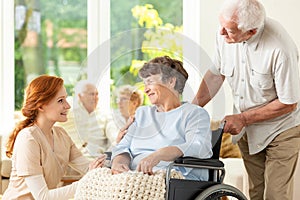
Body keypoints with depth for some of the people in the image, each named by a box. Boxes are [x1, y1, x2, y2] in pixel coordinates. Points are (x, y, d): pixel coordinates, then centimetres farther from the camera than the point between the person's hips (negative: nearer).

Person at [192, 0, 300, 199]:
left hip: (281, 129, -5)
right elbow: (216, 74, 4)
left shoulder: (280, 49, -32)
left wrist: (243, 118, -19)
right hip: (246, 129, 6)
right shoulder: (225, 36, -14)